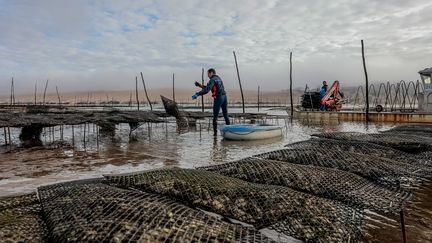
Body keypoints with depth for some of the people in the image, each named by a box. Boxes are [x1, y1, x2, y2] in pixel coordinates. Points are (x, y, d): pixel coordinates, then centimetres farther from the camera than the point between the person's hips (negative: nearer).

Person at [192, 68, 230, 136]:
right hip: (224, 97, 8)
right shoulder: (218, 78, 20)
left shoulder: (212, 80, -9)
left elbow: (206, 90, -24)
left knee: (215, 116, 1)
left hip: (218, 98, -8)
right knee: (226, 115, 12)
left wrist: (197, 94, -26)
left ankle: (215, 132, 2)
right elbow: (208, 88, 21)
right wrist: (200, 85, 16)